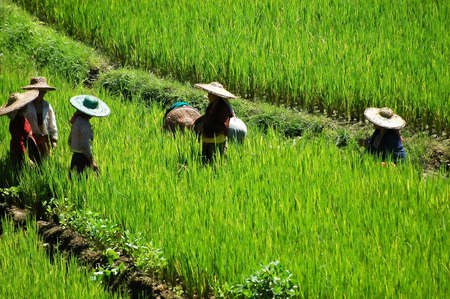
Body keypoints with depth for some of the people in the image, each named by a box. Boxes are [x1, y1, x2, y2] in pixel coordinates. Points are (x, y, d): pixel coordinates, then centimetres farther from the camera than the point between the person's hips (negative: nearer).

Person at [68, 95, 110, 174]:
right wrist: (92, 161, -14)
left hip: (75, 156, 9)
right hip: (83, 158, -9)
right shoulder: (84, 124, -17)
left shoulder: (76, 120, 10)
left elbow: (70, 140, 19)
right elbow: (85, 145, -20)